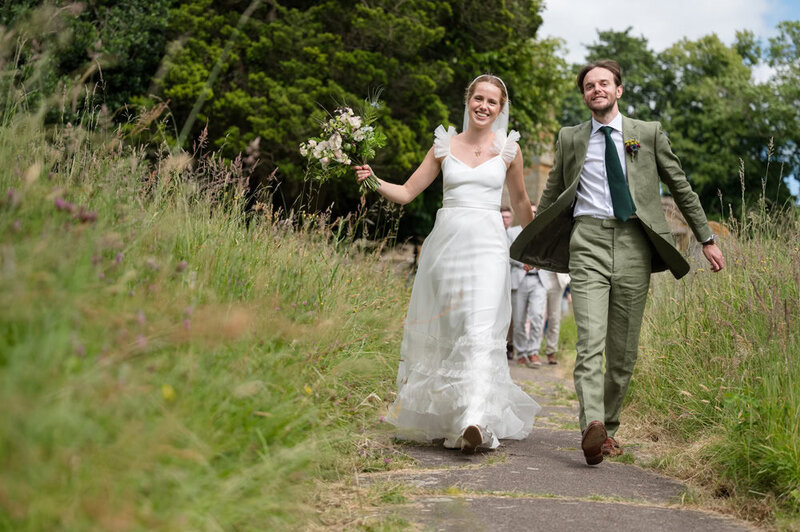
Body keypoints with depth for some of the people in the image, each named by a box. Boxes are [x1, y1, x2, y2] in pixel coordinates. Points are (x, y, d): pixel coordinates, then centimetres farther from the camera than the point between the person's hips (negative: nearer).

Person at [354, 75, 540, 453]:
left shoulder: (507, 149, 7)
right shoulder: (445, 145, 10)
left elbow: (519, 201, 21)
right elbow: (407, 192, 10)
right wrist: (373, 180, -8)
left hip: (487, 245, -2)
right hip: (446, 242, 2)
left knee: (480, 331, -17)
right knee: (441, 333, 5)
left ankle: (475, 422, -25)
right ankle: (435, 416, 21)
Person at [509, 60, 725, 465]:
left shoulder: (649, 134, 12)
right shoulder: (570, 139, 15)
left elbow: (681, 188, 16)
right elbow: (551, 196, 23)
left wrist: (707, 240, 12)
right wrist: (533, 248, 22)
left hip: (633, 245, 1)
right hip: (588, 242, 0)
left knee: (624, 350, 2)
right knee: (590, 340, -17)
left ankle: (609, 427, 16)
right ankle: (591, 426, -30)